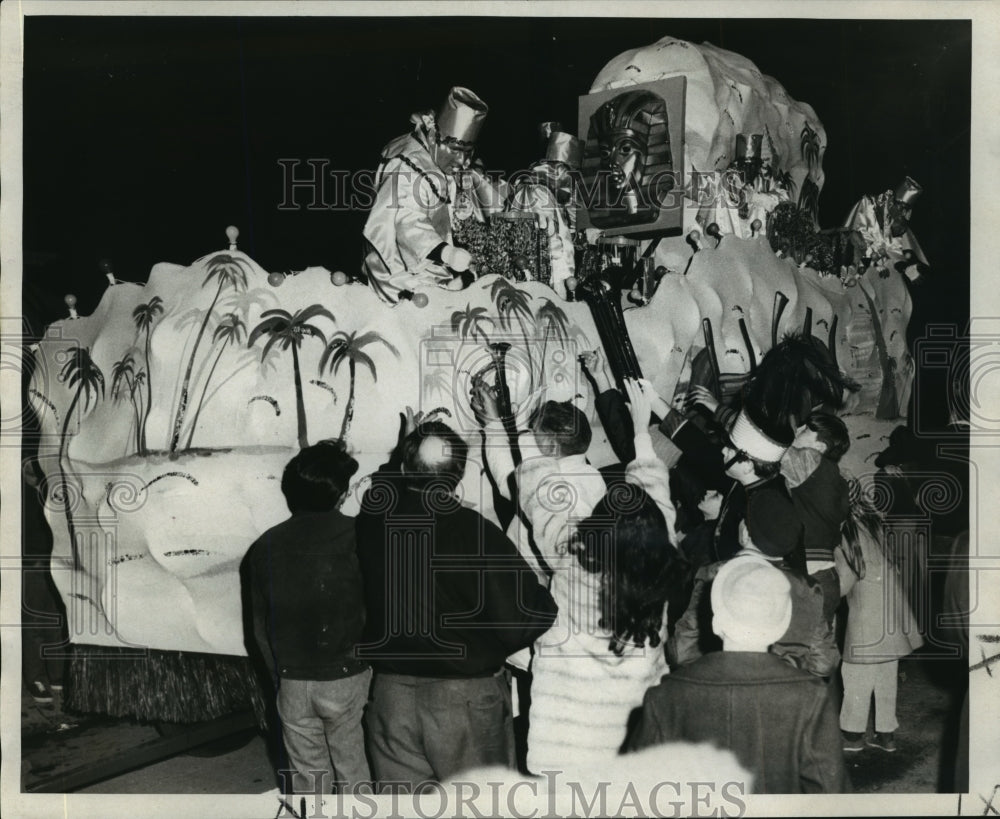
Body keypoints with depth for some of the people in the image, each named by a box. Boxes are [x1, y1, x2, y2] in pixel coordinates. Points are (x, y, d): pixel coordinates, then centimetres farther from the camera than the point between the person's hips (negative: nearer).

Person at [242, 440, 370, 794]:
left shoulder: (265, 546, -1)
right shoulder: (357, 536, -13)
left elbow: (260, 627, 7)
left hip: (293, 682, 3)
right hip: (346, 677, -3)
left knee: (308, 775, 15)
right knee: (352, 771, 12)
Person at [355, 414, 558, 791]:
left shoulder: (373, 522, -7)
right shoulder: (476, 533, -19)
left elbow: (383, 489, 20)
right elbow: (522, 620, -20)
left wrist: (406, 446, 34)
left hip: (392, 695, 4)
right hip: (467, 698, -3)